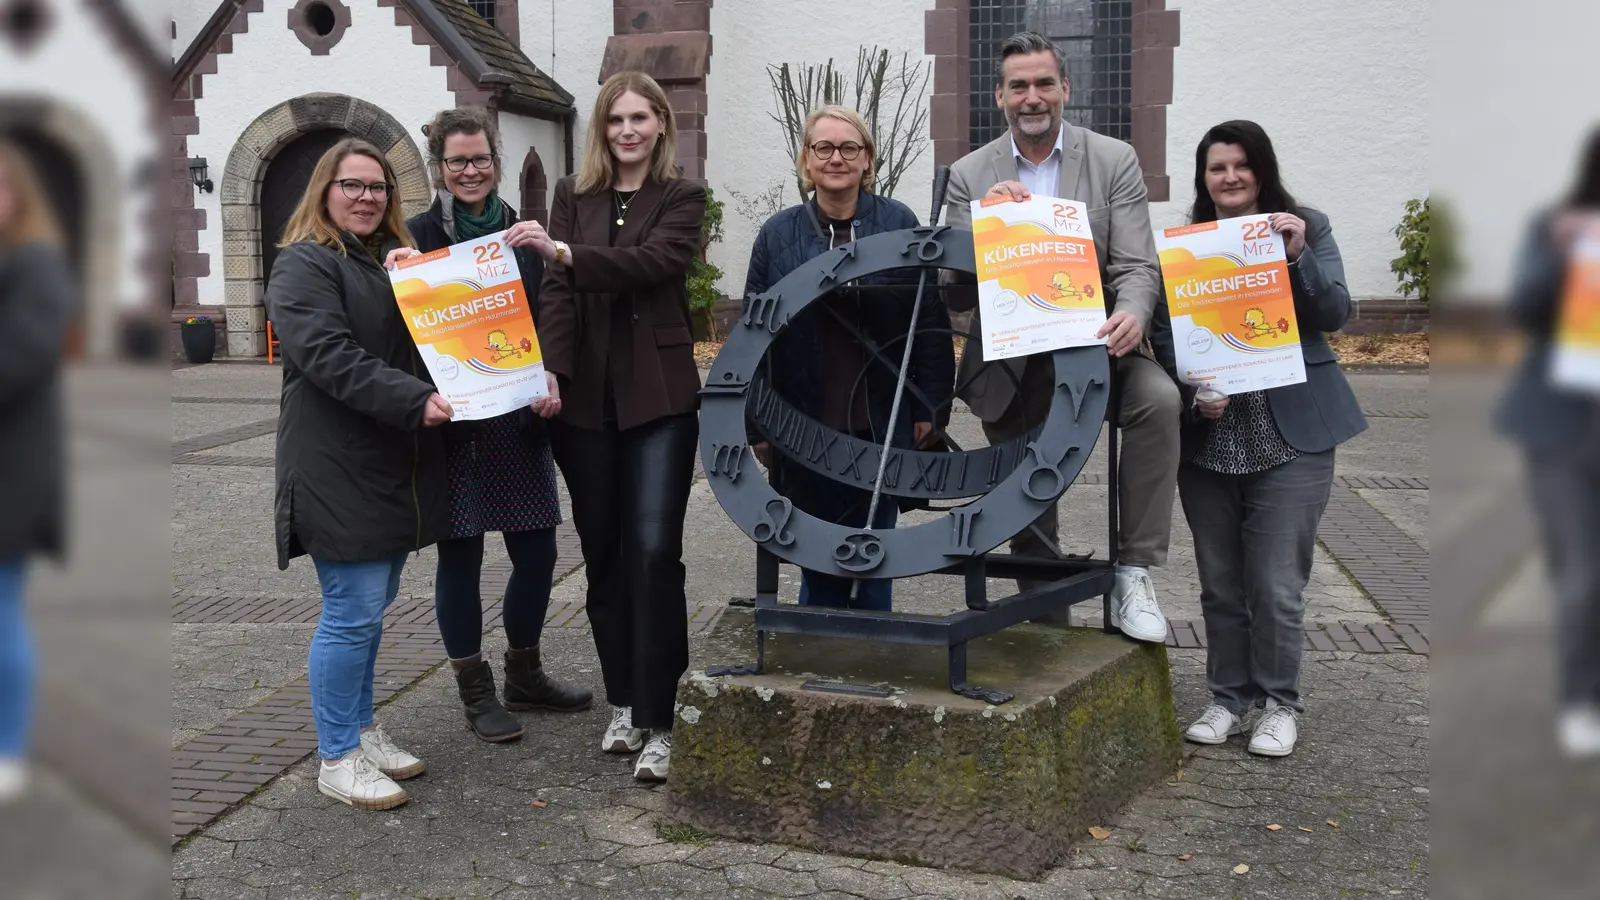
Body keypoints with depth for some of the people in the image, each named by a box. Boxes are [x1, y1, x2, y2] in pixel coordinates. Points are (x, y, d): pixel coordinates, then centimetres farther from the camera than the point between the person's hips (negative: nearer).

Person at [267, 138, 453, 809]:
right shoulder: (305, 264, -8)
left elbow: (420, 345, 24)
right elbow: (329, 357, -21)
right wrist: (415, 402, -29)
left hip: (394, 470, 8)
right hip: (339, 470, -8)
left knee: (372, 605, 15)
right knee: (353, 613, -5)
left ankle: (362, 732, 26)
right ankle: (337, 760, 6)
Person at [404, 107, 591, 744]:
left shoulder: (522, 232, 9)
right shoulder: (418, 236, -2)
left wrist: (551, 382, -7)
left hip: (520, 420, 4)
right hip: (452, 423, -4)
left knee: (537, 552, 8)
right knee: (459, 556, 4)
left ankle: (524, 675, 28)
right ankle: (475, 691, 18)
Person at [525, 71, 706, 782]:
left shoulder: (682, 199, 4)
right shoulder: (573, 194, 11)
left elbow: (649, 262, -15)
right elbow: (557, 291, 1)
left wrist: (566, 253, -27)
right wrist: (550, 371, -13)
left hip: (658, 396, -3)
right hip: (585, 397, 3)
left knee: (653, 550, -11)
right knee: (602, 553, 8)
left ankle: (658, 723, -4)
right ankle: (623, 703, 22)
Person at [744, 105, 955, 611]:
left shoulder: (899, 225, 0)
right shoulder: (778, 235, 3)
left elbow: (931, 322, 0)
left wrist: (930, 407, -4)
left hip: (881, 425, -1)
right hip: (806, 427, 1)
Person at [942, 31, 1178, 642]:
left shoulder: (1114, 161, 0)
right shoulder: (970, 176, 2)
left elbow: (1137, 266, -7)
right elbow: (955, 295, -2)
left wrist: (1131, 316, -30)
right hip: (1013, 367, 2)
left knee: (1159, 399, -31)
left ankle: (1133, 574, -23)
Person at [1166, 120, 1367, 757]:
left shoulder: (1308, 228, 3)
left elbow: (1335, 314, -4)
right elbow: (1166, 335, 4)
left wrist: (1297, 256, -19)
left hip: (1289, 434, -2)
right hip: (1207, 436, 3)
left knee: (1276, 585, -2)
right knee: (1220, 584, 11)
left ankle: (1280, 704, 15)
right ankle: (1230, 698, 24)